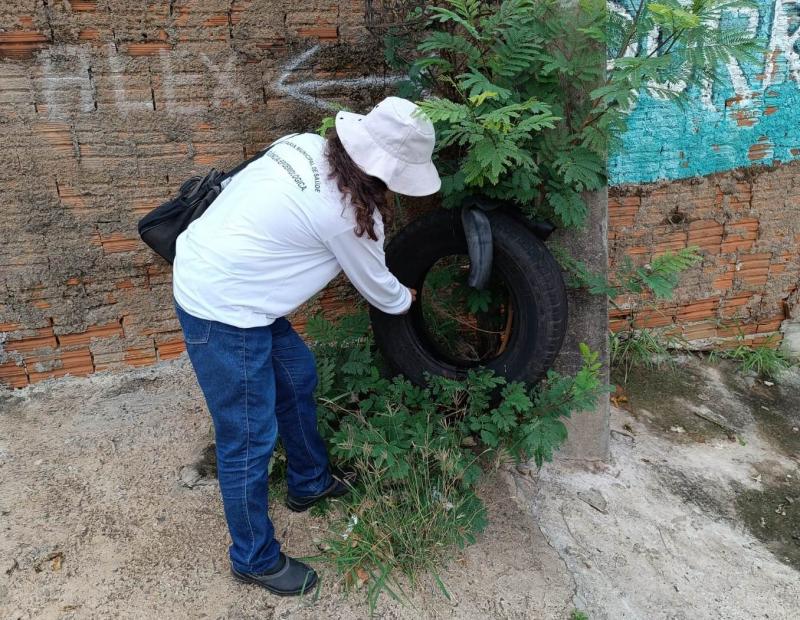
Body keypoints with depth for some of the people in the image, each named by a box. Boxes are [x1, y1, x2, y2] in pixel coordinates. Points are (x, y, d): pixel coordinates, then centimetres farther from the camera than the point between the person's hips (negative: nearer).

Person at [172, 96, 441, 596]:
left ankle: (309, 484, 43)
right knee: (249, 440, 4)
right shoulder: (351, 214, -20)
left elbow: (234, 186, 12)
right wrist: (406, 301, 20)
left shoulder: (304, 144, 1)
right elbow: (377, 286, -2)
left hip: (204, 272, 10)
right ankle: (256, 560, 25)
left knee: (297, 375, 22)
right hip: (222, 310, -10)